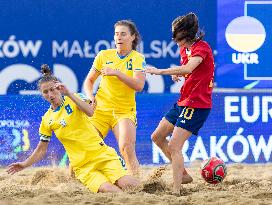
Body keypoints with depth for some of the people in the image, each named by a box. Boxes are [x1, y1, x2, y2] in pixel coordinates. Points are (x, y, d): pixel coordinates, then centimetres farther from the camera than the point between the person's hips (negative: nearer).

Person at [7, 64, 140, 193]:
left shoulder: (74, 98, 3)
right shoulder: (47, 120, 9)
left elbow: (90, 112, -19)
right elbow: (41, 149, 16)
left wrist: (68, 93, -25)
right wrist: (25, 164, 3)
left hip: (101, 154, -1)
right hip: (82, 167, 1)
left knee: (125, 184, -23)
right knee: (108, 190, -26)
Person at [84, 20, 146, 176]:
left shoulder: (137, 58, -1)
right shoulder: (104, 55, 6)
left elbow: (139, 85, -15)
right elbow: (89, 80, 15)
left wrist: (117, 73, -23)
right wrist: (90, 96, -5)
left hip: (125, 111, -3)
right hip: (100, 109, 3)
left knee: (127, 149, -22)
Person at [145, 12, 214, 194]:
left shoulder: (202, 48, -17)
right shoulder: (185, 49, 12)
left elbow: (188, 68, -36)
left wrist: (159, 71, -34)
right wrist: (177, 74, 4)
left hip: (197, 105, -10)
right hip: (183, 102, 10)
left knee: (174, 147, -18)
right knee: (157, 137, 15)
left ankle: (176, 190, -19)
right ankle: (183, 174, 23)